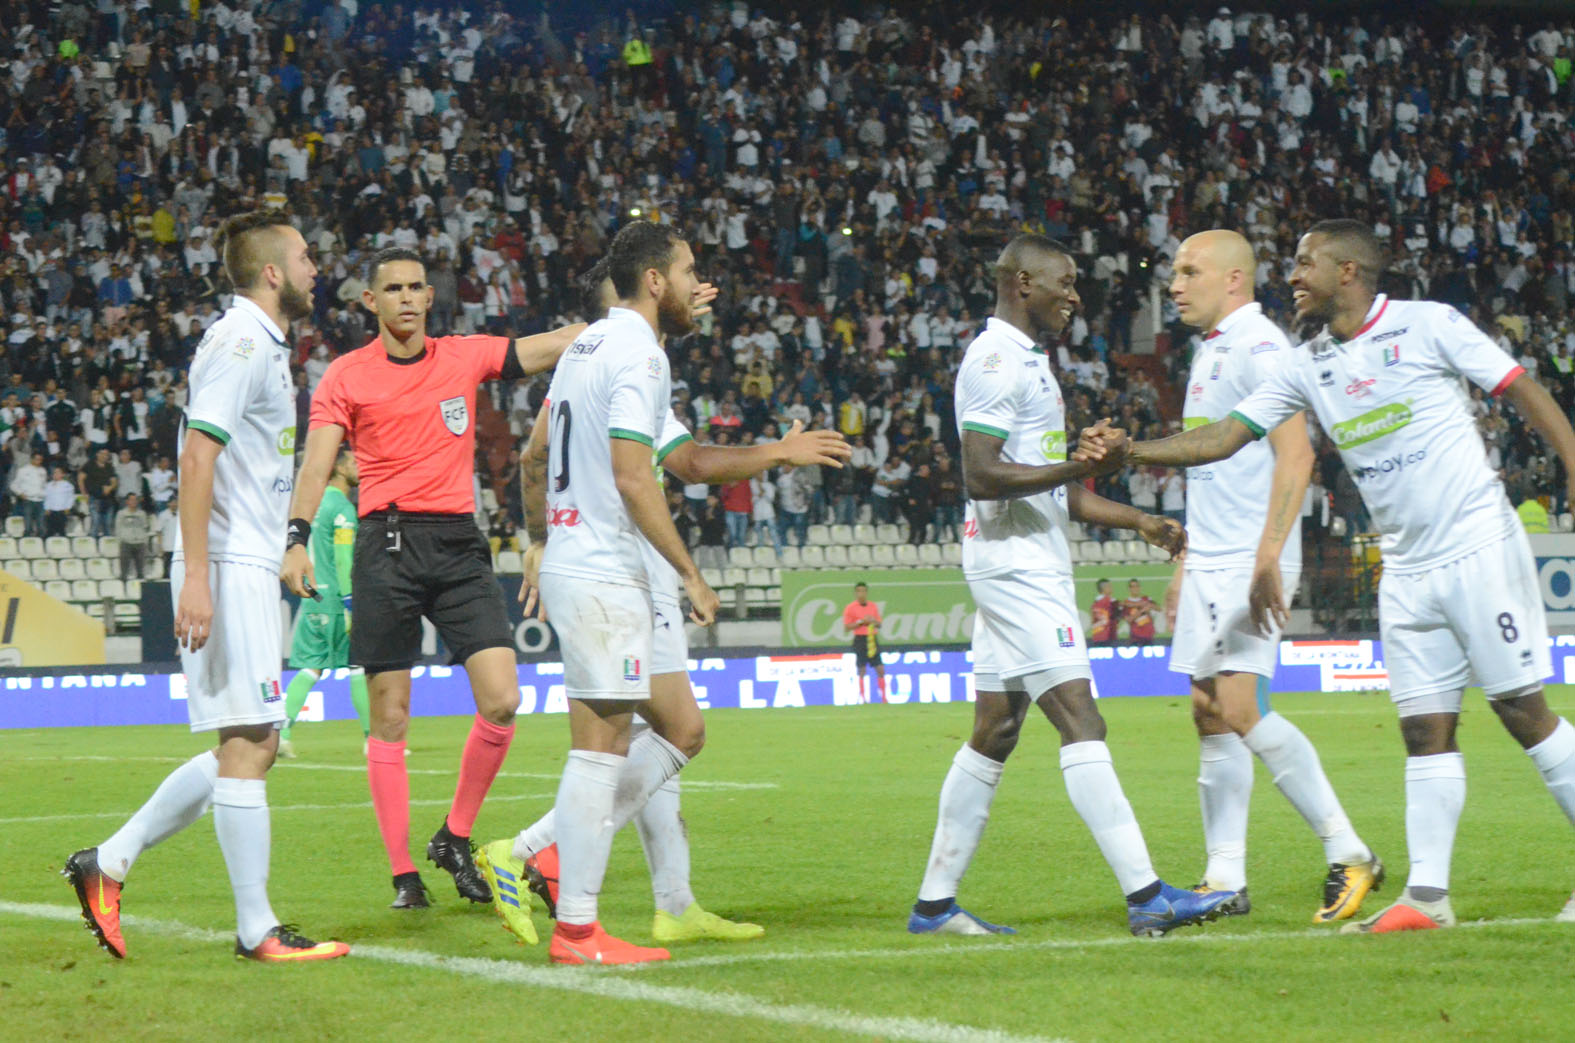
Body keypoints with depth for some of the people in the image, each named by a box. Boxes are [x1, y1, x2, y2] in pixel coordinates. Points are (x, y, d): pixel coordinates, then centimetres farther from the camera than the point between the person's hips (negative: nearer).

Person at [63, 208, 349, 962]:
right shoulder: (240, 342, -11)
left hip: (249, 567, 10)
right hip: (229, 568, -10)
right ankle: (257, 930, -5)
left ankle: (107, 864, 13)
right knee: (246, 743, -8)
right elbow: (197, 456, -19)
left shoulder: (261, 345, 19)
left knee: (252, 745, 10)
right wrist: (196, 578, -24)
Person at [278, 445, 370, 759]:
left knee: (311, 667, 7)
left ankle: (282, 728, -5)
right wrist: (350, 605, -19)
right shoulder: (342, 508, -11)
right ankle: (373, 737, 3)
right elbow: (343, 560, -17)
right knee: (360, 666, 0)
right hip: (335, 597, -8)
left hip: (312, 597, 8)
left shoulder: (316, 502, 15)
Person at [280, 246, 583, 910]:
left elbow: (568, 343, 11)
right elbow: (317, 463, -3)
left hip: (459, 541, 3)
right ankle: (402, 873, 5)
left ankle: (454, 838, 11)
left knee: (501, 700, -8)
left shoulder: (465, 357, 11)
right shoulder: (345, 376, 4)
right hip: (388, 540, -3)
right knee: (390, 717, -2)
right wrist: (297, 539, -18)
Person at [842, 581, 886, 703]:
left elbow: (879, 624, 17)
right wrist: (861, 622, -15)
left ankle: (884, 697, 7)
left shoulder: (873, 606, 11)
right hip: (860, 641, -4)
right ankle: (862, 698, 2)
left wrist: (874, 621, -5)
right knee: (862, 671, -4)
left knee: (880, 670, 1)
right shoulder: (850, 607, -2)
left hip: (872, 640, 4)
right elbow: (846, 627, -5)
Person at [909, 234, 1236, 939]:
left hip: (1031, 564, 11)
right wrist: (1075, 466, -27)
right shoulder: (996, 360, -12)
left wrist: (1139, 521, 20)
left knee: (993, 733, 11)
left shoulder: (1026, 360, 21)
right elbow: (980, 475, -21)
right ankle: (1145, 895, -19)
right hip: (1016, 561, -11)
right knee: (1080, 722, -14)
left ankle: (935, 903, 14)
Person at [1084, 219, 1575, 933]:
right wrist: (1128, 451, -2)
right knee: (1425, 731, 2)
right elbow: (1225, 437, 9)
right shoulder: (1307, 367, 10)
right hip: (1406, 572, 6)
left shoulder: (1428, 325, -6)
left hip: (1479, 548, -6)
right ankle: (1427, 895, 1)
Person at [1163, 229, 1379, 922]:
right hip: (1209, 565, 10)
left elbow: (1295, 456, -18)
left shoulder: (1258, 347, -11)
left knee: (1238, 706, -18)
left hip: (1250, 561, -10)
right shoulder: (1210, 353, 19)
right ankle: (1224, 881, 7)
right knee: (1209, 715, 5)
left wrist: (1267, 558, -25)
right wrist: (1185, 567, 24)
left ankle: (1348, 855, -12)